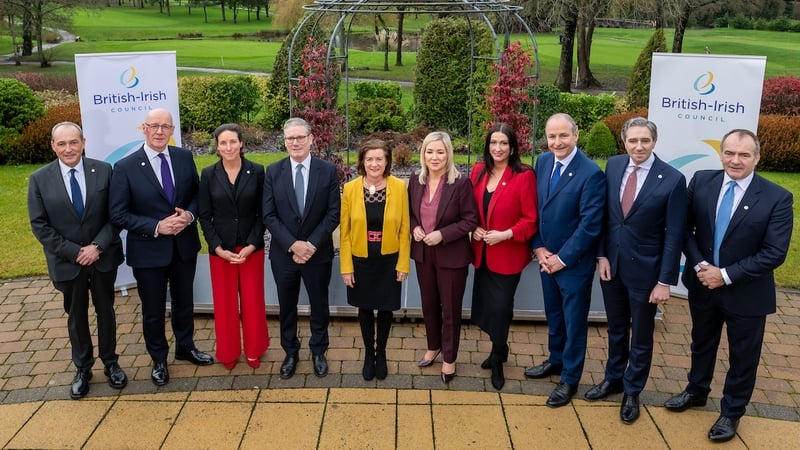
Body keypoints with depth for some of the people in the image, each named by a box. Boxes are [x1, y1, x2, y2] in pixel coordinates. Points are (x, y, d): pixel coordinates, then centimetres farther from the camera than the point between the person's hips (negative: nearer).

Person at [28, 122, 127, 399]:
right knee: (76, 316, 15)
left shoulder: (103, 171, -7)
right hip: (67, 261, 0)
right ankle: (83, 368, 32)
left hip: (103, 257, 0)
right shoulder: (39, 179, -7)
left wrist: (98, 246, -17)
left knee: (105, 311, 15)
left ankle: (110, 363, 32)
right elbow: (39, 225, -7)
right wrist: (74, 252, -14)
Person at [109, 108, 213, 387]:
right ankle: (159, 359, 35)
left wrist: (190, 214, -15)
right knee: (153, 310, 13)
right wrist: (156, 227, -23)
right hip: (148, 251, -3)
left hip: (184, 246, 3)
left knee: (184, 302, 21)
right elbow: (118, 214, -13)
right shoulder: (125, 167, -14)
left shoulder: (184, 157, -3)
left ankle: (185, 347, 44)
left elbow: (196, 193, 6)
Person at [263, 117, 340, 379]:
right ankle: (290, 352, 32)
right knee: (287, 306, 14)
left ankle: (318, 351, 32)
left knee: (319, 305, 13)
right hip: (283, 253, 1)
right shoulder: (273, 172, -3)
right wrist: (292, 245, -16)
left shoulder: (328, 170, -5)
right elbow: (269, 215, -6)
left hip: (318, 253, -1)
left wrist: (312, 244, -16)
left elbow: (333, 214, -7)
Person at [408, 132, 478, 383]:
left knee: (450, 309, 9)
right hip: (423, 253, 5)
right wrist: (414, 228, -8)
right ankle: (433, 346, 43)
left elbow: (470, 220, -13)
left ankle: (449, 358, 28)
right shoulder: (416, 180, -1)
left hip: (451, 256, -5)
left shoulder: (461, 183, -16)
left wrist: (442, 234, -22)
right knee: (429, 305, 20)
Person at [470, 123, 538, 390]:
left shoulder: (524, 177, -13)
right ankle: (499, 351, 36)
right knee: (486, 306, 13)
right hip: (482, 253, 5)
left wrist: (506, 234, -21)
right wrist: (473, 229, -5)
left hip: (508, 255, -5)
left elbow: (531, 219, -12)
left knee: (500, 308, 1)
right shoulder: (478, 172, 3)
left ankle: (497, 359, 24)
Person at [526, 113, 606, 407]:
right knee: (553, 315, 22)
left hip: (574, 262, -6)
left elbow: (590, 225, -20)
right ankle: (555, 360, 42)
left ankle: (570, 378, 25)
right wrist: (539, 248, -3)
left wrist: (562, 258, -15)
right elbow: (535, 209, 6)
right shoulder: (543, 162, 0)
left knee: (574, 321, 10)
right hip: (546, 258, 6)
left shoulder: (591, 173, -20)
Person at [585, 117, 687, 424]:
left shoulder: (672, 179, -15)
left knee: (641, 335, 14)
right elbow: (604, 214, 5)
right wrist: (601, 255, -1)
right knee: (616, 328, 21)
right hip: (611, 263, 4)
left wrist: (665, 281, -13)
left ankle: (632, 391, 33)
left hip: (644, 269, -3)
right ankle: (613, 378, 42)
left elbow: (674, 235, -13)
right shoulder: (613, 166, -3)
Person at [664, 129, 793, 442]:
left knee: (742, 357, 15)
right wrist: (699, 265, -16)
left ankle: (732, 412, 37)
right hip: (702, 284, 3)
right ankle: (697, 391, 49)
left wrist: (726, 275, -21)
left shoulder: (777, 198, -17)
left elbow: (774, 254, -18)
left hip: (746, 293, -3)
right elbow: (685, 228, -2)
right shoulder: (701, 181, -8)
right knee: (701, 343, 25)